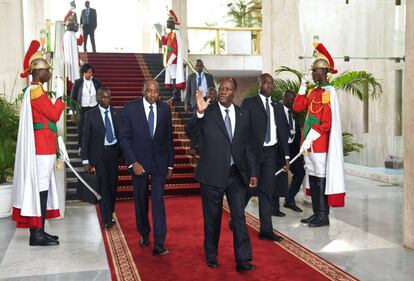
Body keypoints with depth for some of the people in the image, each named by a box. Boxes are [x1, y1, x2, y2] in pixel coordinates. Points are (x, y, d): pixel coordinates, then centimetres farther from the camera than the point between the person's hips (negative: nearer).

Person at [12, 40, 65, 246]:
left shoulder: (35, 91, 19)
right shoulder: (36, 91, -13)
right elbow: (54, 115, -17)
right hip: (42, 149, -10)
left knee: (42, 188, 12)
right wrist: (60, 98, 2)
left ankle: (39, 231, 18)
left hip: (43, 147, 10)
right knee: (40, 188, -7)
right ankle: (37, 233, -2)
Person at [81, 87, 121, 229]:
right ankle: (106, 218, 3)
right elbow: (85, 138, -3)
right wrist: (86, 160, -7)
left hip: (114, 152, 3)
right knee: (103, 184, -5)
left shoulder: (116, 114, 5)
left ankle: (109, 213, 27)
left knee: (113, 184, 8)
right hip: (99, 153, -3)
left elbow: (121, 134, 8)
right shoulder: (90, 115, -3)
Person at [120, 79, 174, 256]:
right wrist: (132, 162, -14)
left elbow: (169, 138, 6)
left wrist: (170, 164, 6)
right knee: (141, 200, 13)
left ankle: (159, 245, -2)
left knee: (158, 201, -5)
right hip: (138, 161, 0)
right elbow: (124, 137, -5)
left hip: (159, 161, 0)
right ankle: (144, 234, 34)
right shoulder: (130, 108, -7)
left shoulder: (165, 109, 0)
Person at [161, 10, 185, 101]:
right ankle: (175, 95, 12)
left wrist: (170, 59, -21)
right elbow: (164, 44, 16)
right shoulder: (169, 34, 17)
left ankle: (176, 96, -9)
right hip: (169, 58, 10)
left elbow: (177, 48, -18)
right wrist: (163, 33, 11)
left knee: (174, 76, -10)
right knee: (171, 76, 9)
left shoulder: (176, 33, -13)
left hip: (173, 59, -10)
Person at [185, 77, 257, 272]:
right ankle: (211, 255, 29)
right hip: (212, 174, -2)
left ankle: (243, 260, 8)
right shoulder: (207, 112, -4)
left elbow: (246, 146, 11)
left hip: (237, 174, 2)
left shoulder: (243, 115, 6)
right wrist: (199, 113, -32)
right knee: (212, 218, 11)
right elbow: (190, 133, -16)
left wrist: (252, 173, 7)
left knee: (239, 216, 1)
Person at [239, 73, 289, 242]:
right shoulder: (249, 103, -1)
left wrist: (286, 156, 8)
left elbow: (283, 133, 14)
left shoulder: (278, 107, 14)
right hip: (253, 151, -4)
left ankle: (266, 230, 10)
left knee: (268, 191, 5)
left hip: (271, 152, 5)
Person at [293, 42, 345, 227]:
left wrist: (309, 139, -19)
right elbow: (297, 107, 13)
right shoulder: (313, 92, 14)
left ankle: (323, 216, 6)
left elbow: (326, 123, -17)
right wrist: (302, 87, 9)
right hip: (310, 144, 9)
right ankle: (316, 213, 21)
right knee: (313, 178, 12)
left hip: (320, 145, -9)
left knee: (321, 178, -3)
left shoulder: (329, 93, -12)